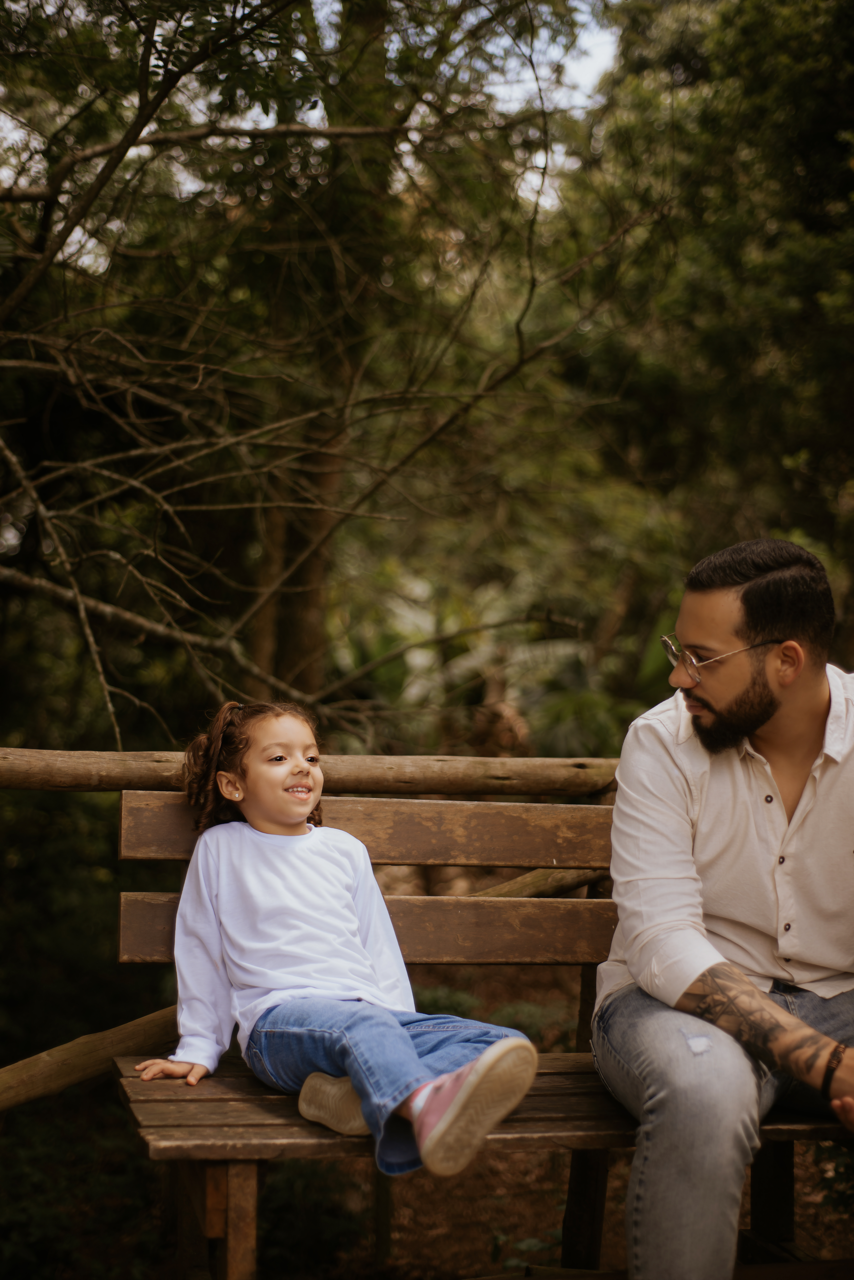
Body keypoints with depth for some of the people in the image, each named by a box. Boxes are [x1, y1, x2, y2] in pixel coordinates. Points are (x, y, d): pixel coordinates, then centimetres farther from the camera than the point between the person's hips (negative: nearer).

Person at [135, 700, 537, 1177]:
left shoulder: (346, 850, 23)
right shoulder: (220, 849, 13)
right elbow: (200, 954, 18)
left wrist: (400, 1025, 10)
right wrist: (199, 1049, 17)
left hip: (368, 1008, 5)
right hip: (277, 1019, -4)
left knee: (494, 1040, -24)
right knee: (361, 1027, -40)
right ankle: (426, 1105, -71)